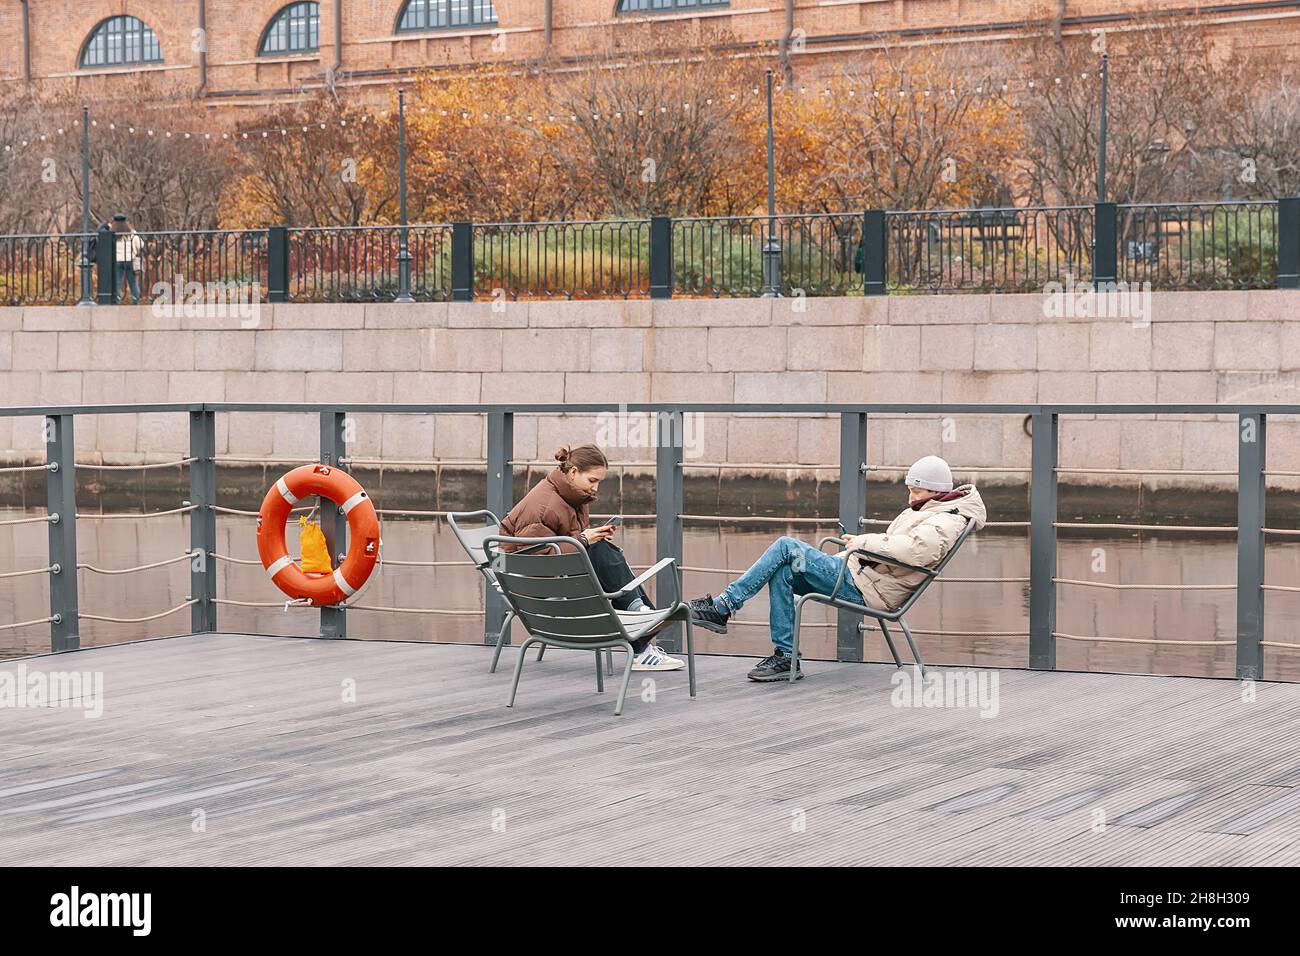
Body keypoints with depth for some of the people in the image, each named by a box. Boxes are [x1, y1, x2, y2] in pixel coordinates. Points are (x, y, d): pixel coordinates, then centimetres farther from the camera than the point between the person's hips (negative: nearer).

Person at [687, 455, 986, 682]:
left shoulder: (945, 523, -14)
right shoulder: (925, 509, 19)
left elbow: (911, 549, -31)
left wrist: (866, 543, -18)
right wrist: (861, 541, 9)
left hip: (862, 587, -10)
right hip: (856, 574, 10)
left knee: (787, 547, -14)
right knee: (783, 574, -2)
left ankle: (723, 606, -10)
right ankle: (785, 658, -1)